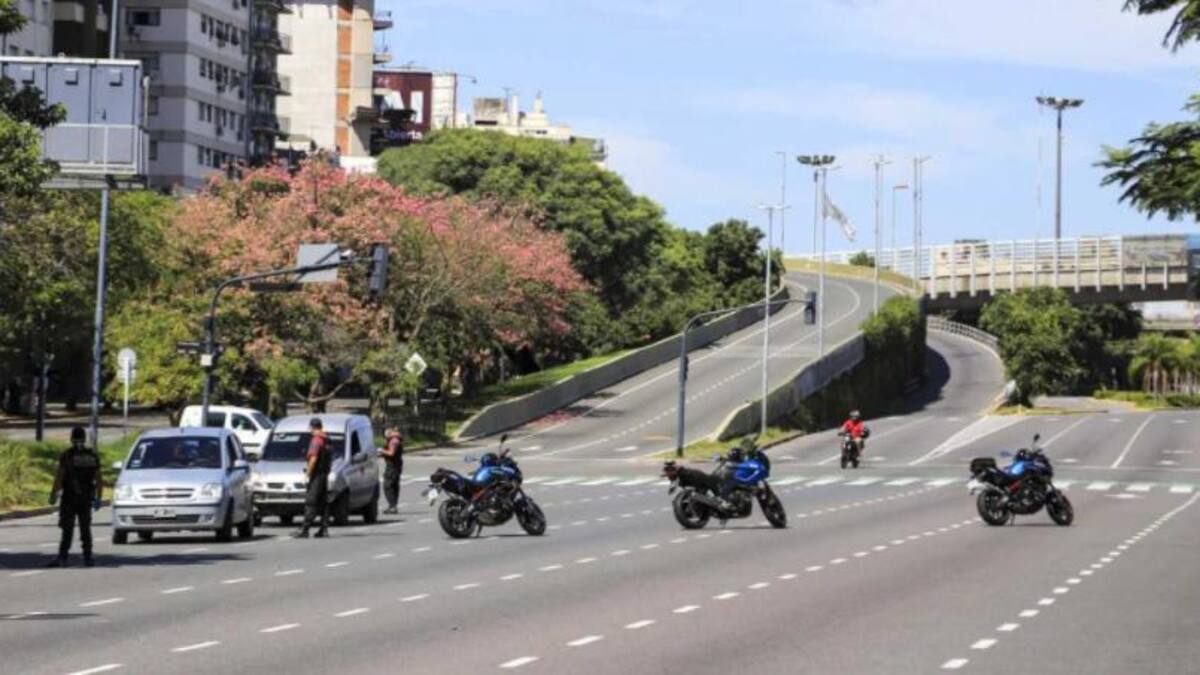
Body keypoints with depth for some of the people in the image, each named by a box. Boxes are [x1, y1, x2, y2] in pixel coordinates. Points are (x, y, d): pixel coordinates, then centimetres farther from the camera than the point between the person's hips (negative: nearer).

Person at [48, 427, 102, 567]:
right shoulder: (93, 456, 5)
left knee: (67, 529, -5)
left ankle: (62, 557, -12)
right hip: (86, 498, 3)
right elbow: (98, 479, 6)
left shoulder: (66, 455, -6)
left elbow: (59, 476, -10)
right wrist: (98, 498, 10)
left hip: (69, 498, -3)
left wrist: (54, 494, -5)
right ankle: (88, 558, 8)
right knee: (85, 528, 9)